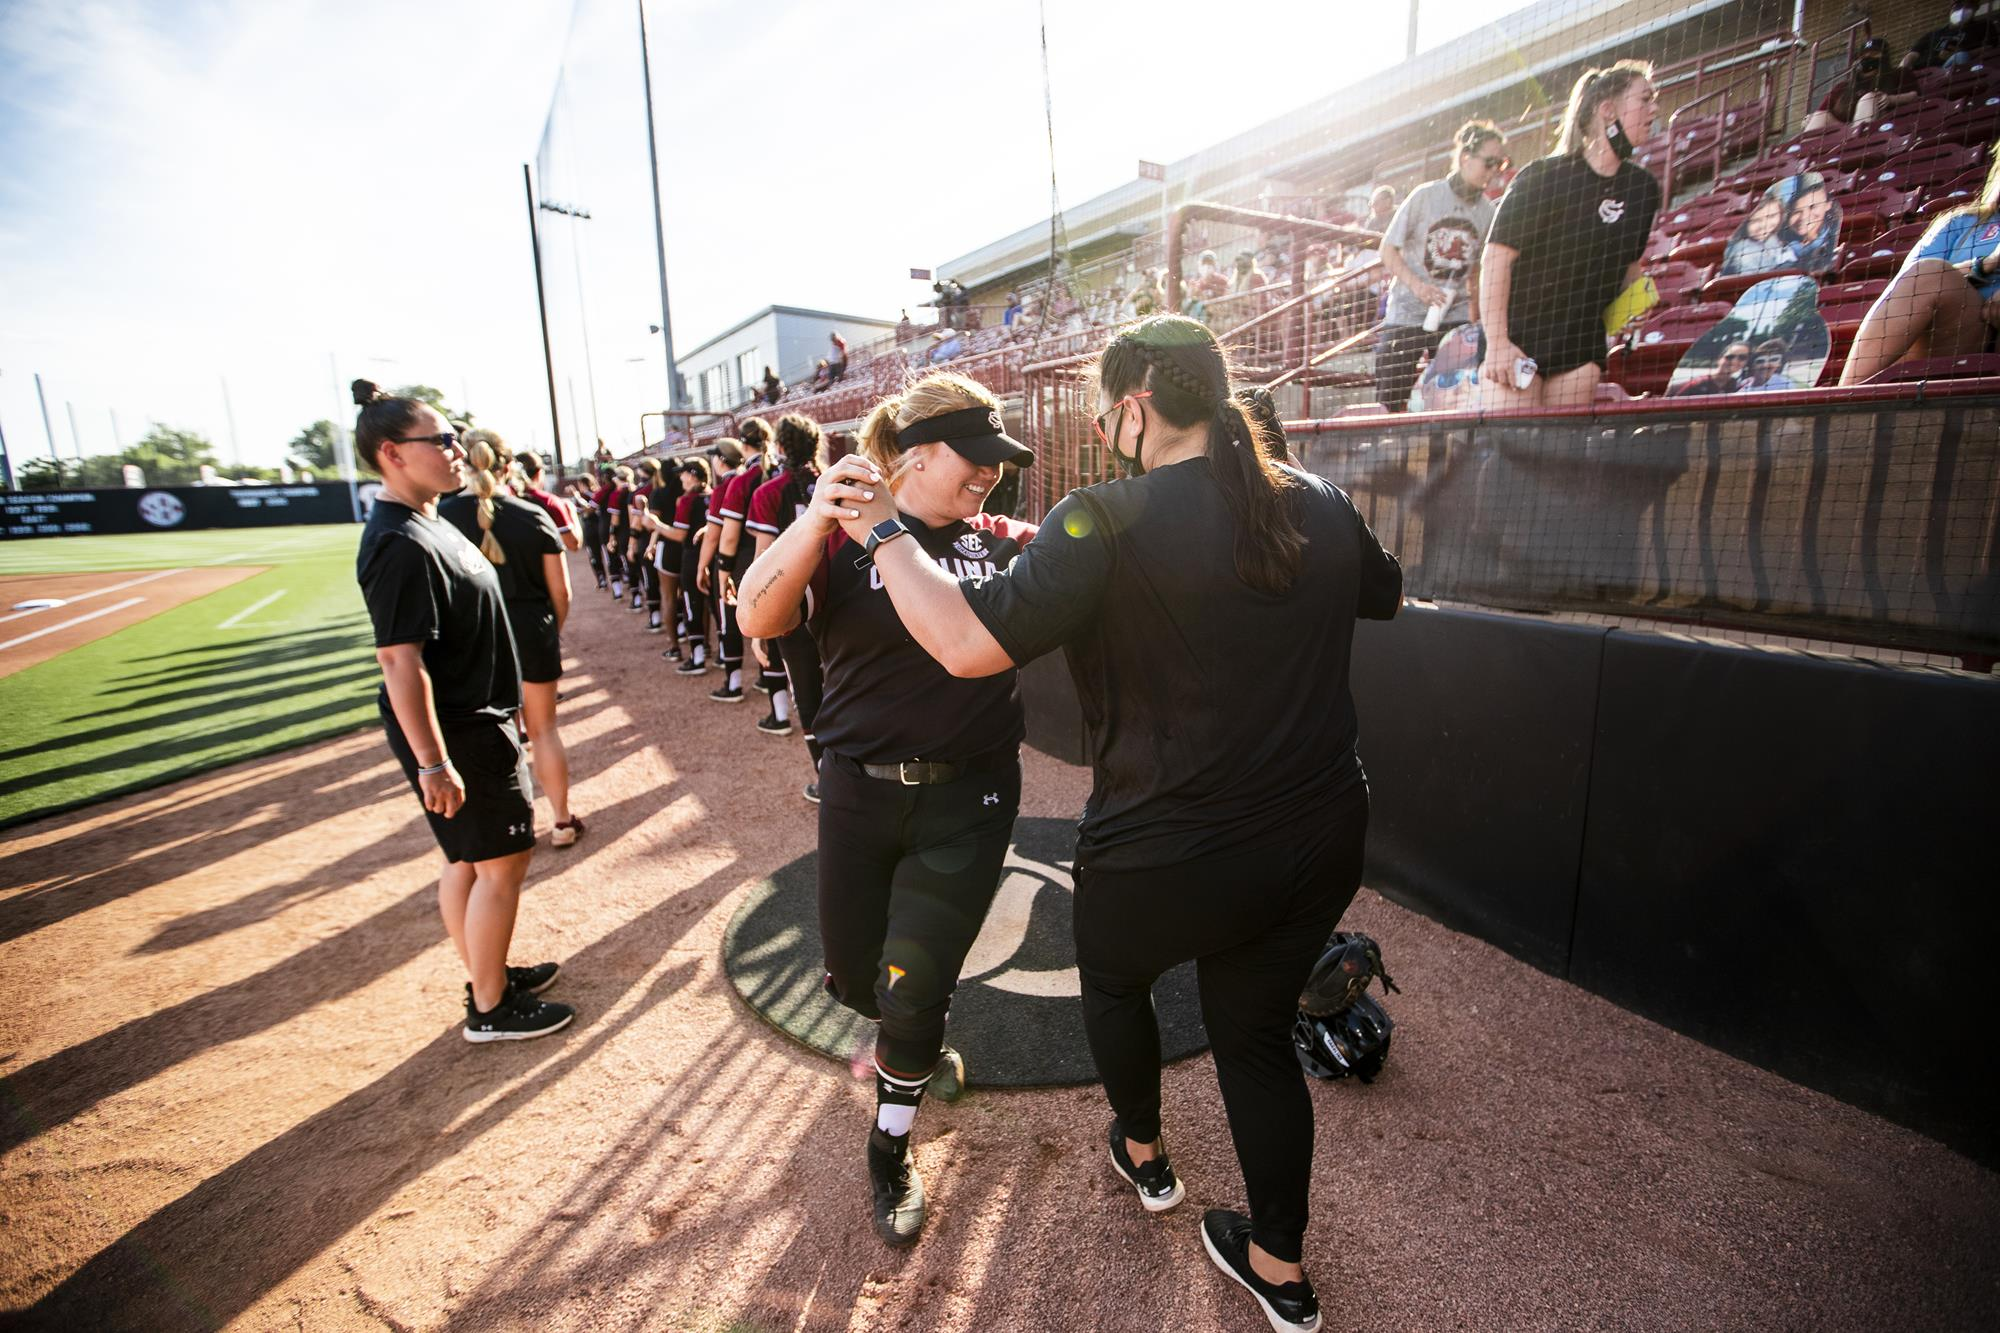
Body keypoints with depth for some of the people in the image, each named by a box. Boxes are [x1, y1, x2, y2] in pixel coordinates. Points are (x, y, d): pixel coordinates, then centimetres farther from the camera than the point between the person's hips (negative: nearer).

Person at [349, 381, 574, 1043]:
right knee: (503, 860, 1)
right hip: (456, 733, -10)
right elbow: (401, 664, -25)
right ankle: (490, 1008, 17)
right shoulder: (401, 544, -22)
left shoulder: (427, 524, 11)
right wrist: (432, 763, -24)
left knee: (469, 858, 19)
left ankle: (488, 976, 35)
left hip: (471, 720, 10)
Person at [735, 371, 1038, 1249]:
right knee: (853, 977, 17)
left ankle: (890, 1151, 32)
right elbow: (759, 618, -20)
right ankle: (916, 1046, 54)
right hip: (860, 793, 1)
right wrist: (817, 518, -30)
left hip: (966, 799, 0)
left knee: (911, 988, 1)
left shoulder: (1003, 543, 1)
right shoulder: (842, 540, -6)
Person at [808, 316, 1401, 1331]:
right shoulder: (1319, 506, 0)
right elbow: (1386, 595, 19)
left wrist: (879, 530, -15)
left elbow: (969, 644, -28)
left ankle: (1143, 1154, 52)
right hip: (1322, 839, 6)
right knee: (1256, 1030, 25)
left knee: (1112, 977, 28)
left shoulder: (1108, 522, -21)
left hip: (1169, 858, -5)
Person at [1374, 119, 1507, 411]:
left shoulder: (1487, 210, 7)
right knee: (1390, 401, -4)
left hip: (1454, 316, 3)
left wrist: (1474, 319, 10)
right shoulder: (1426, 195, -5)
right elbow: (1388, 250, -4)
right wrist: (1417, 285, -18)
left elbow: (1475, 269, 15)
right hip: (1406, 312, -3)